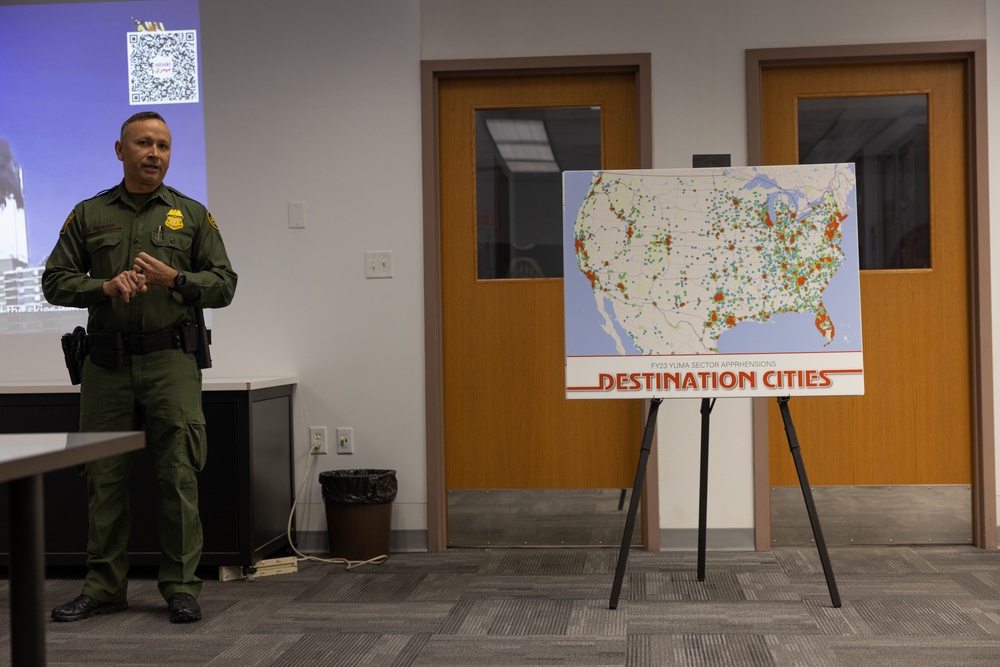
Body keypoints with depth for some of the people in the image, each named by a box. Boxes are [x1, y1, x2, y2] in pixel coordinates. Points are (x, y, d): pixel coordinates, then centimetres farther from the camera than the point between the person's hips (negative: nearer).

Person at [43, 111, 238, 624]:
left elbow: (223, 284, 7)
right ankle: (105, 587, 16)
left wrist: (175, 279, -11)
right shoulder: (89, 215, 12)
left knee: (178, 476, -4)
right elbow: (55, 281, 9)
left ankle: (181, 586, 5)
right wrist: (105, 287, -9)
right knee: (104, 478, 5)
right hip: (106, 364, 2)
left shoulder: (192, 215, 10)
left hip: (171, 360, -1)